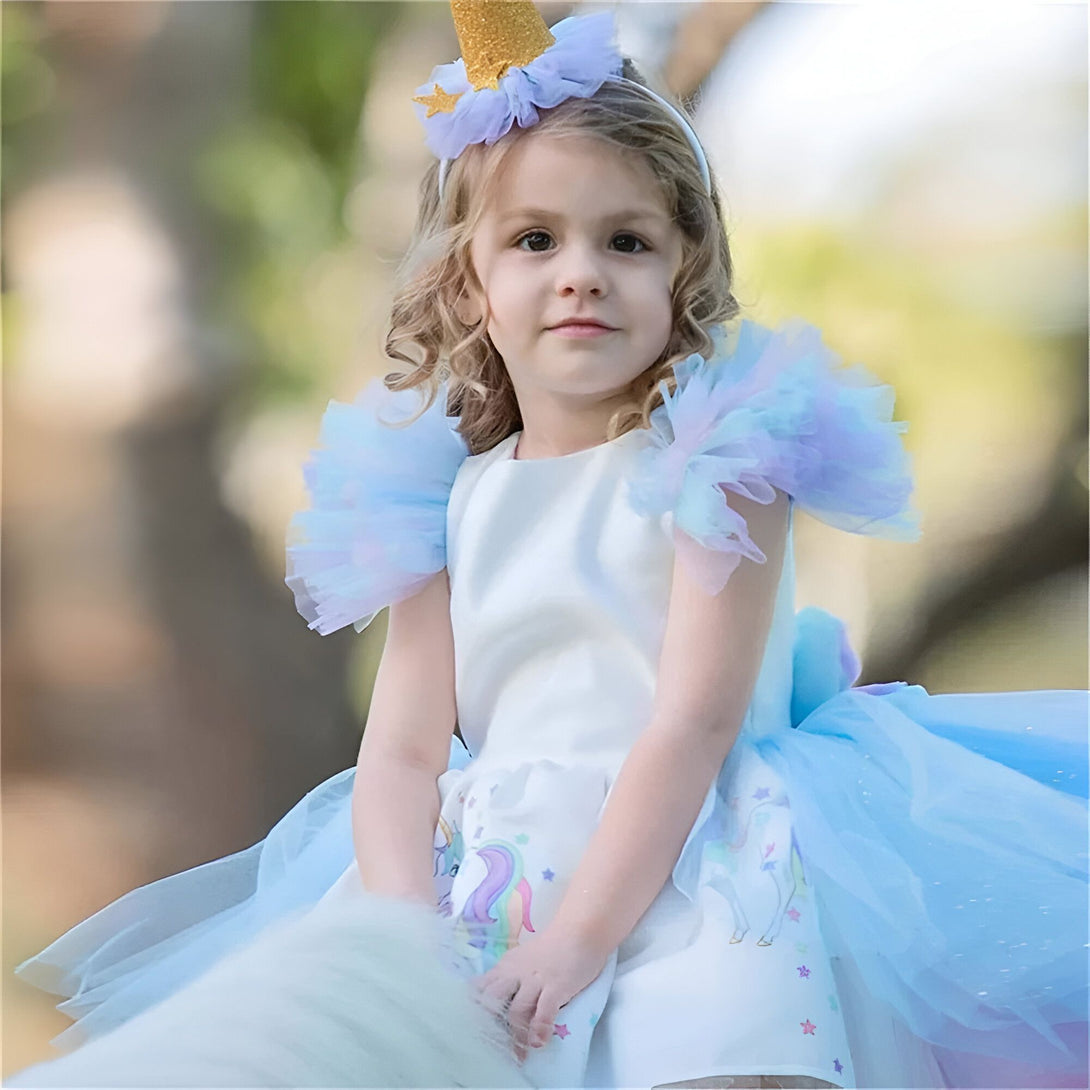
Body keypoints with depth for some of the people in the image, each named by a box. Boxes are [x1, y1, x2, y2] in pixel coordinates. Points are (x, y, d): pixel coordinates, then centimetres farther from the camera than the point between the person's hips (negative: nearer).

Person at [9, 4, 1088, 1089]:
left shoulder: (721, 459, -2)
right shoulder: (449, 499, 12)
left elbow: (693, 723, -10)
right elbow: (401, 754, 8)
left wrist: (579, 936, -19)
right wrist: (408, 936, -11)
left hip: (684, 868, -4)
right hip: (492, 869, 4)